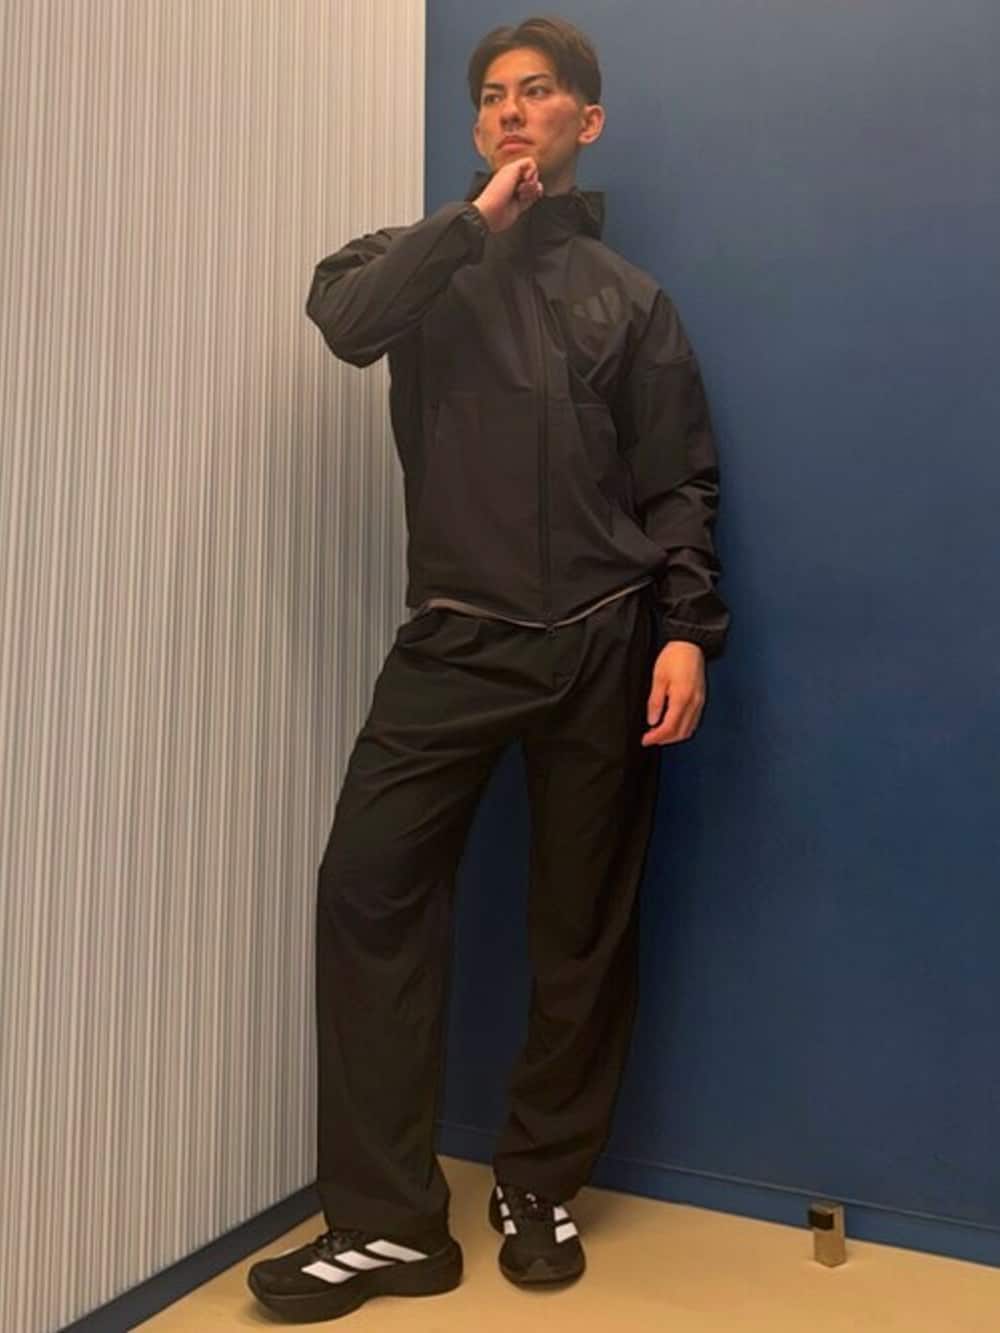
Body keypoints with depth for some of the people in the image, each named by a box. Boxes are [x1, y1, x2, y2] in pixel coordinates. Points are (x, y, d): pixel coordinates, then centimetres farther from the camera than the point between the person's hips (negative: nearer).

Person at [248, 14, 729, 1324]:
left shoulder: (627, 294, 15)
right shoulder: (428, 263, 16)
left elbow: (681, 482, 7)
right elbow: (341, 316, -8)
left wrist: (687, 631, -6)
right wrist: (476, 217, -4)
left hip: (601, 643, 0)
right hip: (455, 639, 1)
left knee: (584, 922, 4)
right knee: (369, 884, -11)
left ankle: (538, 1187, 23)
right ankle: (389, 1218, 1)